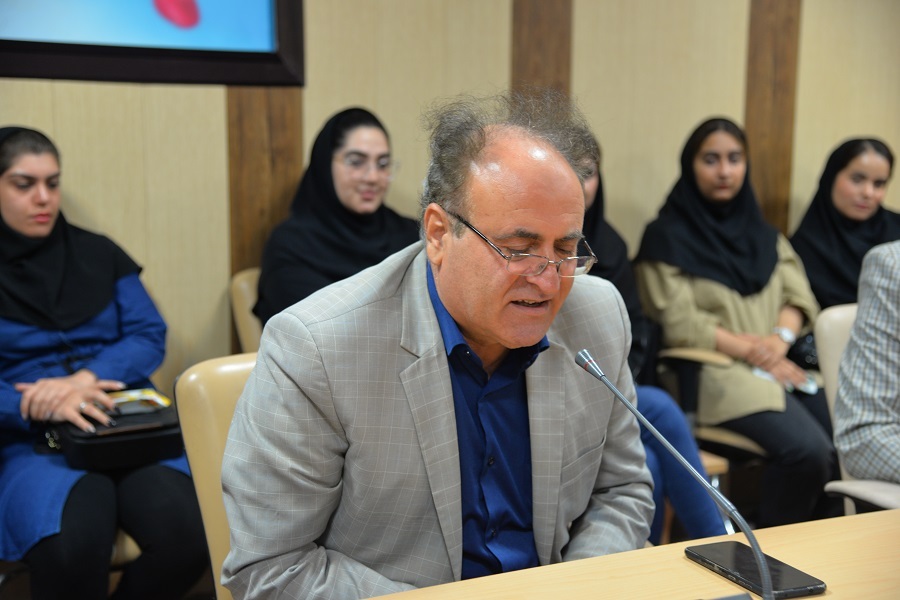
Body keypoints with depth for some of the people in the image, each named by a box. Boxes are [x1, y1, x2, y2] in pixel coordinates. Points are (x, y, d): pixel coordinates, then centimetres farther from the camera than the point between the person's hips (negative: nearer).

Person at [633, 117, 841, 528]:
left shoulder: (761, 233, 21)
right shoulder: (667, 236, 2)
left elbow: (799, 294, 13)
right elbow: (680, 323, -7)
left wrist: (781, 337, -8)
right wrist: (753, 351, -12)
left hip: (782, 366, 6)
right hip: (715, 374, -6)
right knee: (807, 451, -27)